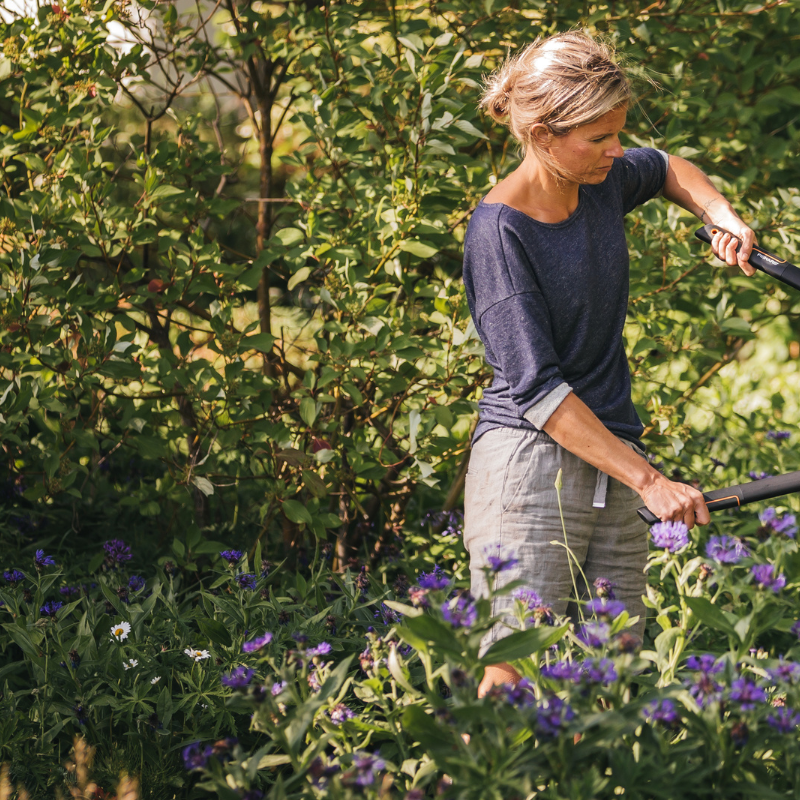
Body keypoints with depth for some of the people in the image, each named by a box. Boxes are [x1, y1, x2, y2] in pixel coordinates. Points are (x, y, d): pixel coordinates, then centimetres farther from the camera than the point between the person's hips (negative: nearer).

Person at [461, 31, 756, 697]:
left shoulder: (604, 182, 6)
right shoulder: (499, 229, -13)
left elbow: (667, 169, 33)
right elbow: (537, 388, -17)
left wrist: (723, 217, 10)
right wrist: (648, 480, -20)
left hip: (611, 469, 7)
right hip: (531, 465, -7)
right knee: (514, 682, -13)